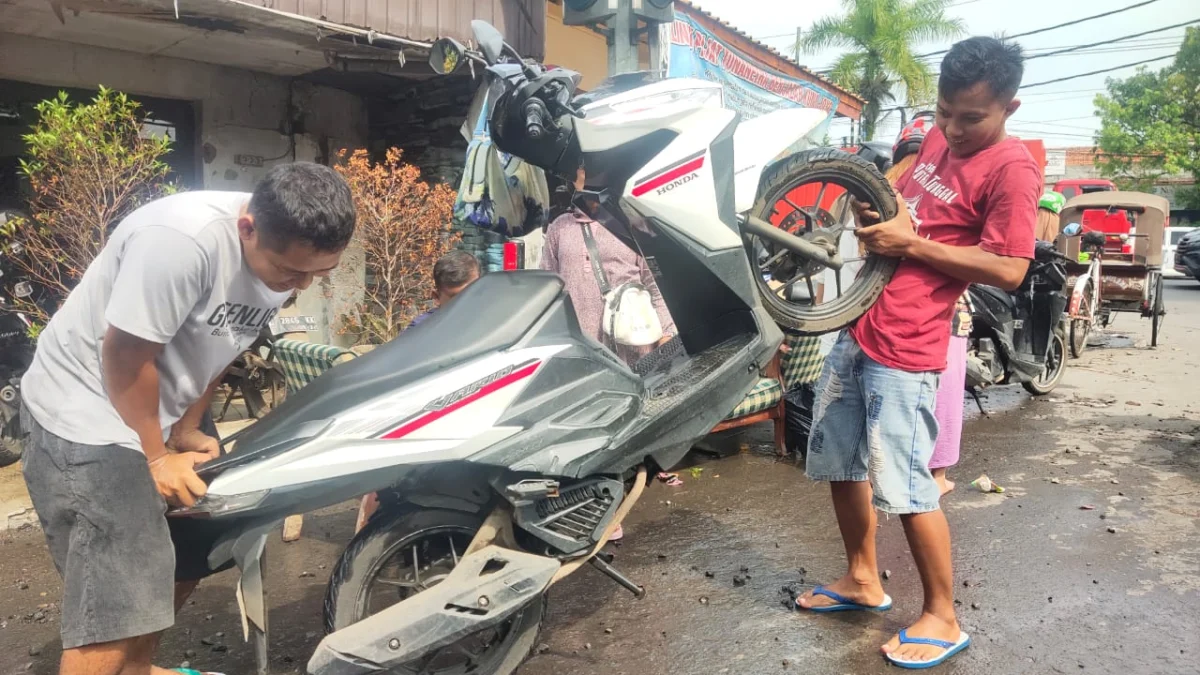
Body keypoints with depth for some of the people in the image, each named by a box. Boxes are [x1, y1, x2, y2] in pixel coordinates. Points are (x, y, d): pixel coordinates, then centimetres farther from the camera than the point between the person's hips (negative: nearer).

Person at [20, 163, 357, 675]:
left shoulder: (285, 254, -7)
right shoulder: (180, 240, -32)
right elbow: (125, 356, -23)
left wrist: (187, 429, 4)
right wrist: (155, 459, -13)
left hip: (158, 414, 8)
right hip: (86, 417, -8)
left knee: (195, 550, 18)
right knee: (119, 604, -13)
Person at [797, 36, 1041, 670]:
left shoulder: (1011, 167, -12)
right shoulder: (938, 138, 11)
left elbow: (1008, 270, -18)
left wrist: (910, 243, -18)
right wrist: (872, 206, 3)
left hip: (904, 347, -8)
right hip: (856, 326, 9)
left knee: (904, 486, -3)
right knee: (839, 464, 16)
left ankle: (943, 619, 17)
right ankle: (863, 580, 34)